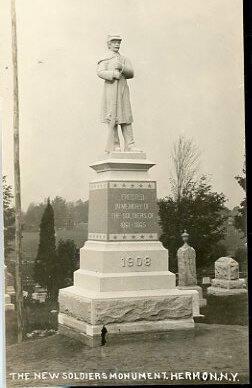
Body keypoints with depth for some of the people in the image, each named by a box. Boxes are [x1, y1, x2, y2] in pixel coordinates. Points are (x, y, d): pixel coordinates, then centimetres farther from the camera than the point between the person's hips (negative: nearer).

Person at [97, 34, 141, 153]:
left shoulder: (124, 59, 23)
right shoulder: (105, 58, 9)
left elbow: (131, 73, 10)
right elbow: (100, 72, -6)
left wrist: (123, 68, -10)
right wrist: (114, 74, -19)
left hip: (123, 89, 5)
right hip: (111, 88, -5)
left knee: (126, 117, -2)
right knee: (113, 117, -7)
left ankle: (130, 146, -5)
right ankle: (114, 146, -4)